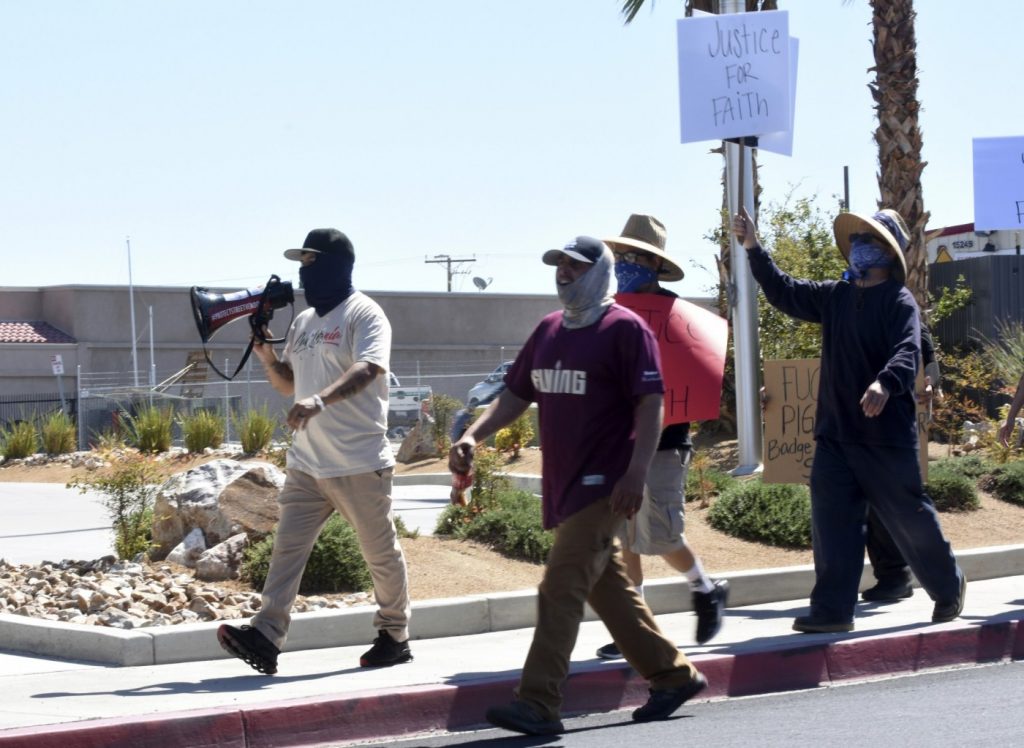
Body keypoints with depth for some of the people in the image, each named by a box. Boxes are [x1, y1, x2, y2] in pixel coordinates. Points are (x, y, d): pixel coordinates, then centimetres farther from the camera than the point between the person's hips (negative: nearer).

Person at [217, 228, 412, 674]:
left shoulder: (364, 315, -9)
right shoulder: (304, 320, 16)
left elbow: (367, 369, -27)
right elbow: (288, 383, 24)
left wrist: (320, 400, -42)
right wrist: (267, 357, 4)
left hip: (359, 463, -7)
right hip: (307, 464, 7)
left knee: (381, 552, 5)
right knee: (288, 546, -3)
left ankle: (395, 637, 19)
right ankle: (266, 637, -9)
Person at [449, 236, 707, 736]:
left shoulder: (624, 329, -9)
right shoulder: (549, 330, 14)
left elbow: (651, 403, -13)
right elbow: (516, 395, 18)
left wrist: (635, 475, -22)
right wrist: (473, 437, 2)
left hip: (602, 485, -8)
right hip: (563, 484, 8)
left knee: (561, 590, -13)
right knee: (608, 590, 14)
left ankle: (538, 703, -14)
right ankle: (673, 675, 26)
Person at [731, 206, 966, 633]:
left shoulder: (899, 302, -10)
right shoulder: (835, 297, 12)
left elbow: (907, 353, -24)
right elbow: (784, 292, 20)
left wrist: (884, 384, -44)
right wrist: (753, 248, 10)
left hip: (886, 436, -6)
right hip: (835, 433, 6)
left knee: (910, 517, 6)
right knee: (832, 521, 0)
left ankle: (949, 587, 27)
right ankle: (832, 610, 2)